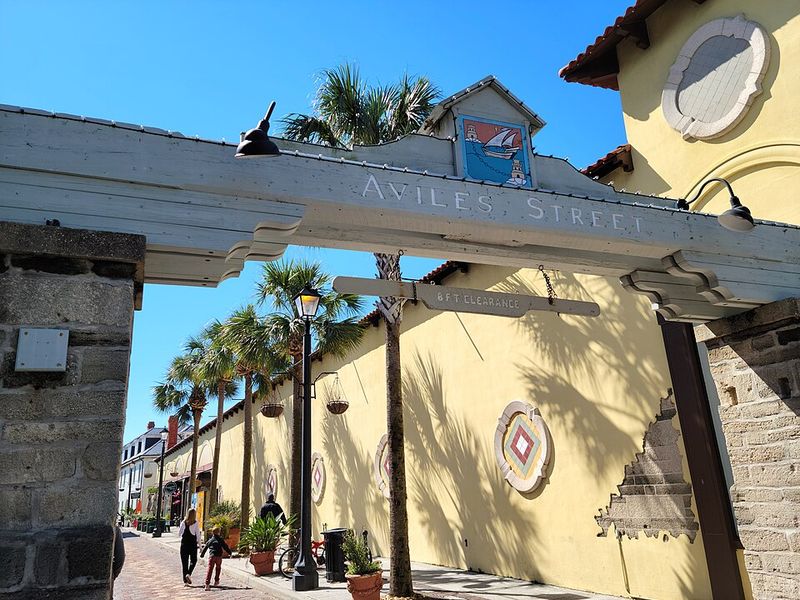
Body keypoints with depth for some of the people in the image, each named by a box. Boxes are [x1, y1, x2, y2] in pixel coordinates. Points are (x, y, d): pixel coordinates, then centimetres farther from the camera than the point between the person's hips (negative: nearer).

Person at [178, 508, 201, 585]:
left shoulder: (183, 522, 0)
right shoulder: (195, 523, -7)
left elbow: (179, 534, 5)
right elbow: (198, 534, -7)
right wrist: (199, 544, 0)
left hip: (184, 543, 2)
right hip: (193, 543, -2)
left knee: (184, 561, 9)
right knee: (193, 560, 13)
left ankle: (185, 580, 9)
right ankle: (188, 574, -9)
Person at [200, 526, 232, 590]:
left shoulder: (210, 540, 12)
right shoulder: (220, 540, 5)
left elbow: (205, 547, 19)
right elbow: (225, 547, 5)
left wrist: (202, 554, 32)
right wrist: (229, 552, 16)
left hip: (211, 556, 1)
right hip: (219, 556, 0)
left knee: (209, 570, -4)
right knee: (218, 568, 23)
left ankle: (207, 584, -15)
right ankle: (216, 581, 27)